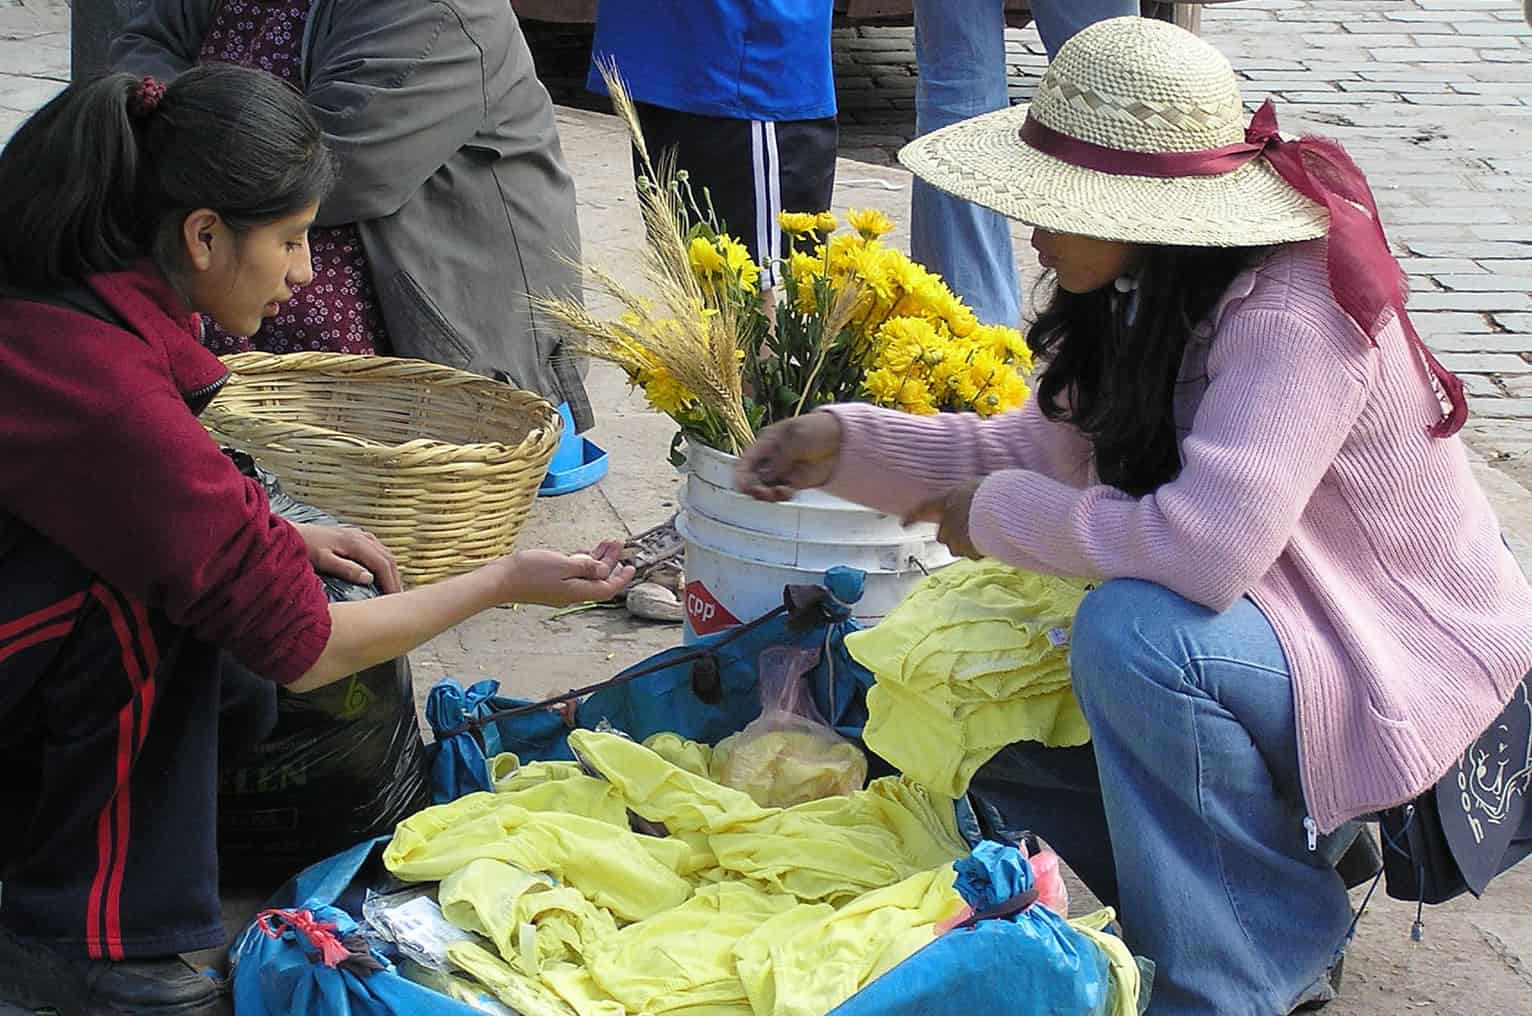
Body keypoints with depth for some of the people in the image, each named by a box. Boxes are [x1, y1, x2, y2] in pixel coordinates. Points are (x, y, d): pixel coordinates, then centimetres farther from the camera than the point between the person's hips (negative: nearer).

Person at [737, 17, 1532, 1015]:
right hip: (1273, 622, 9)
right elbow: (1041, 451, 8)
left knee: (1135, 631, -34)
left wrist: (999, 515, -24)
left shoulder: (1295, 309, -29)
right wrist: (849, 445, -3)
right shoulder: (1147, 301, -1)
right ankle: (1295, 836, 13)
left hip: (1409, 660, -9)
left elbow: (1206, 545, -39)